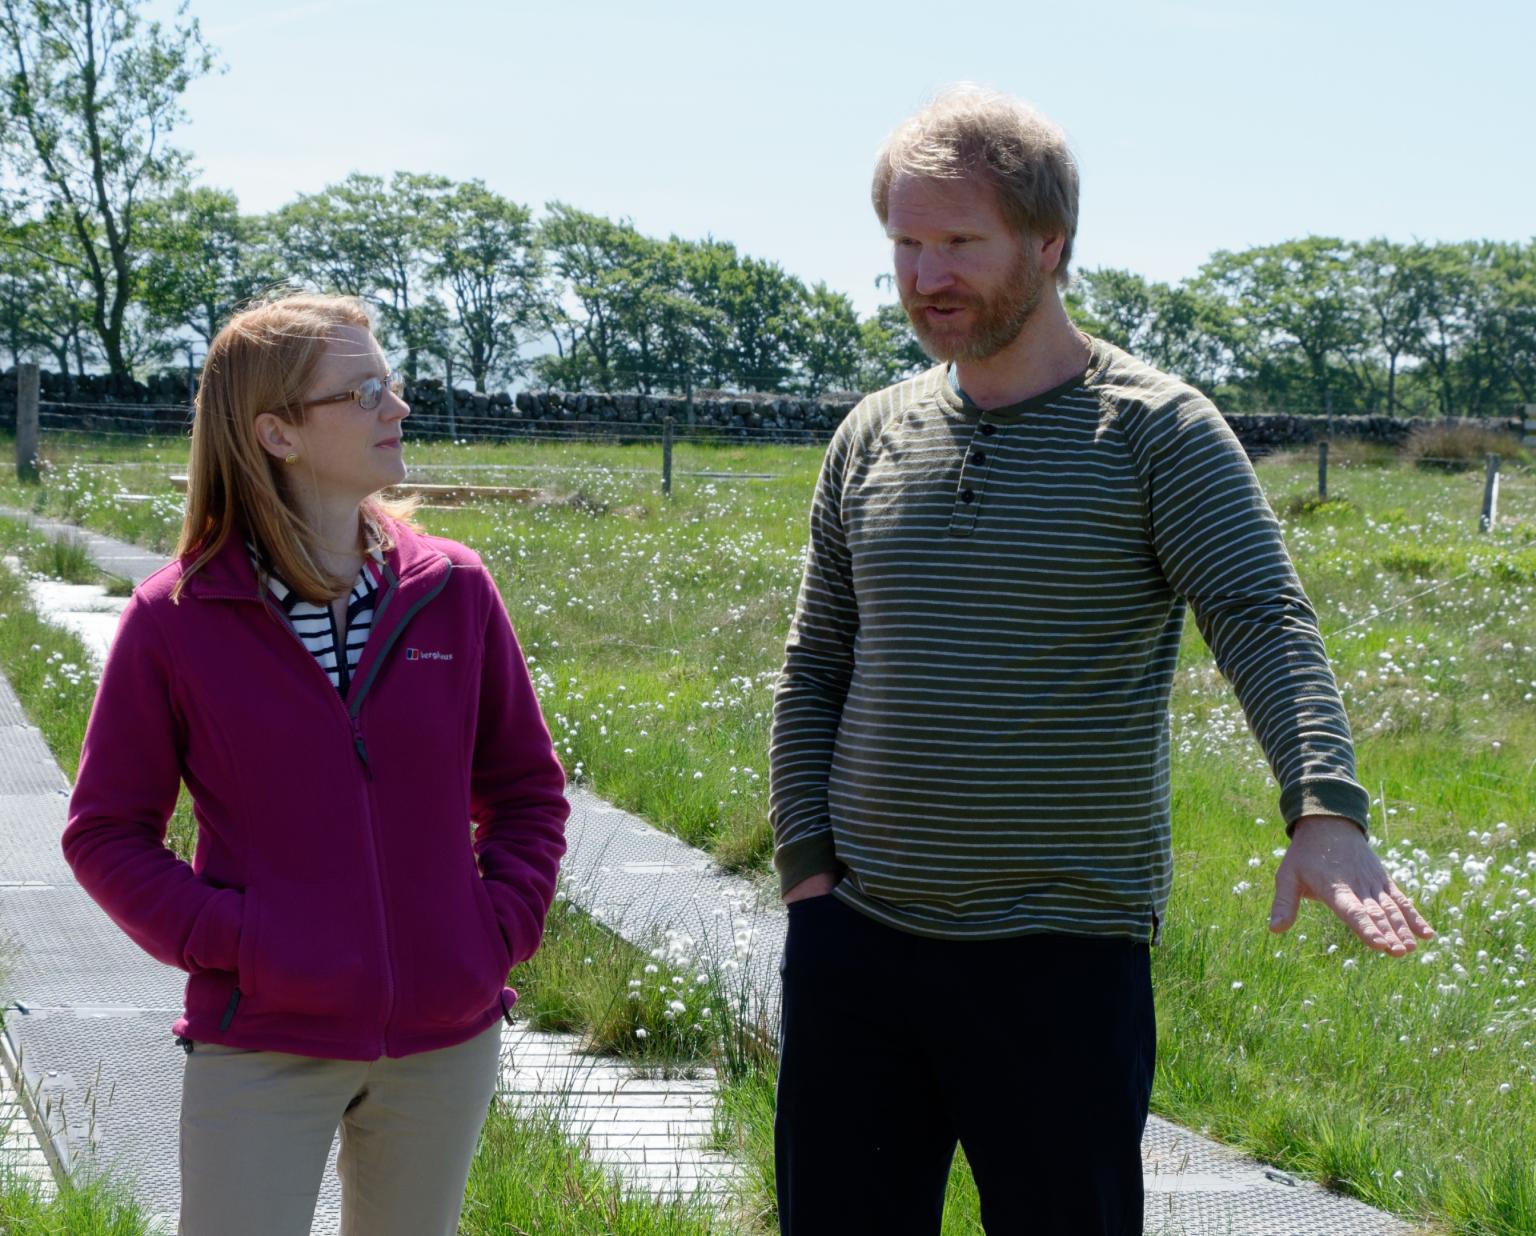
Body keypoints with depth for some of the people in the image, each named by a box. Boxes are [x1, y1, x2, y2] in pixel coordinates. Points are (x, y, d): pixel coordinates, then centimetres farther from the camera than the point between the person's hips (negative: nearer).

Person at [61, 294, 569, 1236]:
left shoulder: (453, 590, 0)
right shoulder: (177, 620, -7)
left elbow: (526, 786, 10)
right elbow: (108, 831, 0)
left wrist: (504, 926, -2)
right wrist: (223, 939, -12)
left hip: (448, 1041, 3)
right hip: (261, 1046, -3)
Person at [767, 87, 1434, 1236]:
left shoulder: (1160, 433, -5)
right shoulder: (872, 438, 9)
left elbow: (1268, 626, -18)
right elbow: (814, 669, 14)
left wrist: (1326, 813, -34)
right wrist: (806, 862, 2)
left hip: (1062, 963, -4)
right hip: (854, 941, 4)